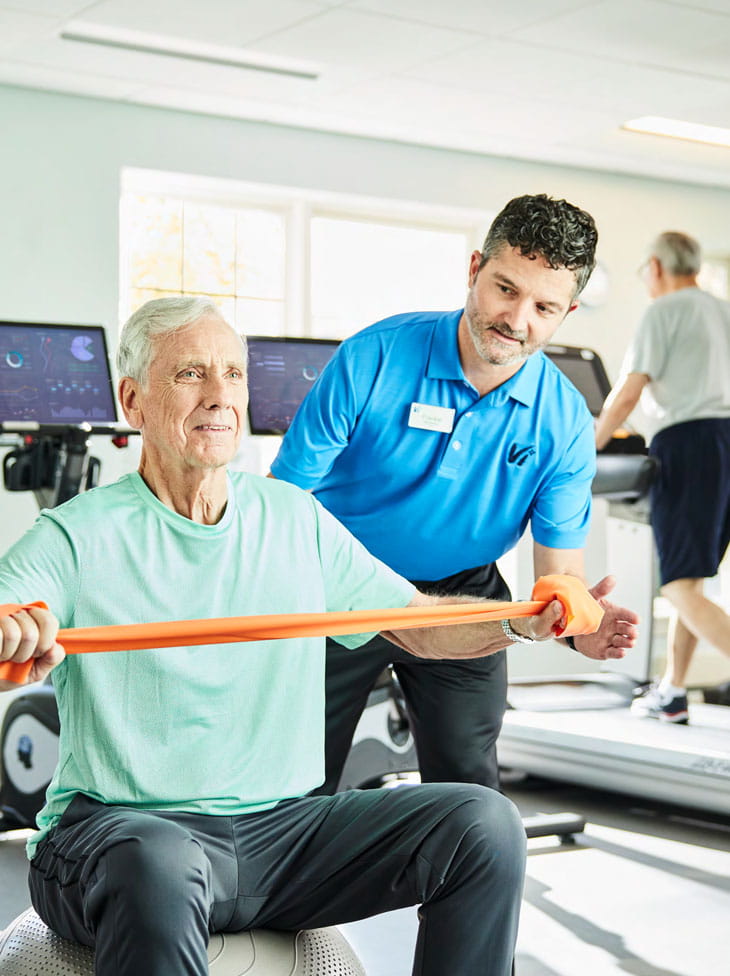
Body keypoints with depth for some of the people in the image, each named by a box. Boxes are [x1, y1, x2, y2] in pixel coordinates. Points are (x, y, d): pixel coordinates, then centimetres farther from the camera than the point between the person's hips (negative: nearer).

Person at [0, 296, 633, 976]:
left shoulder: (298, 520, 12)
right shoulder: (79, 537, -4)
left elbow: (420, 624, 17)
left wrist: (524, 620, -2)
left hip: (282, 828, 5)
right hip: (117, 829, -5)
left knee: (484, 824, -11)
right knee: (160, 868, -40)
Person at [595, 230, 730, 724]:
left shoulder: (664, 311, 0)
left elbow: (629, 392, -7)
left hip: (688, 443, -8)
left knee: (681, 586, -10)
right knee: (689, 576, 15)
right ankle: (672, 692, 20)